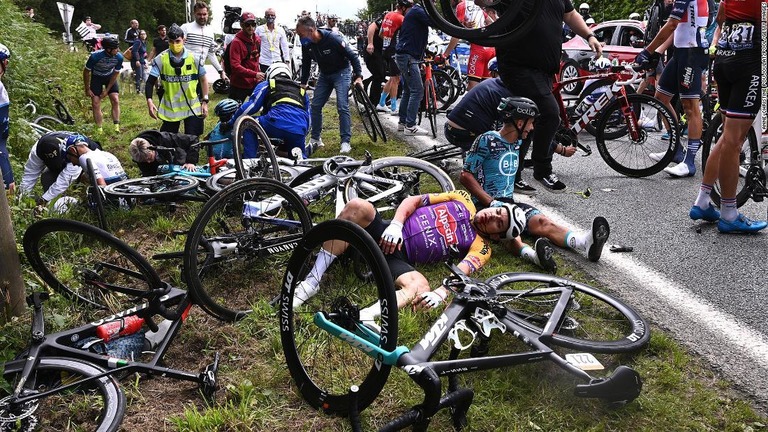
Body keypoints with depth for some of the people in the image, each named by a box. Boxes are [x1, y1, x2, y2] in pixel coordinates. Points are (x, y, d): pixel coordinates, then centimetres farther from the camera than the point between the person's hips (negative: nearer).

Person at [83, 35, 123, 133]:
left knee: (115, 101, -11)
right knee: (96, 103, -8)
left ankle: (117, 127, -9)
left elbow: (115, 74, -12)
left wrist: (107, 90, -11)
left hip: (110, 77, 2)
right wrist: (87, 89, -11)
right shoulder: (95, 56, -33)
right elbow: (86, 72, -17)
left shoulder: (119, 57, -26)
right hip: (96, 77, -2)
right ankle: (99, 130, -2)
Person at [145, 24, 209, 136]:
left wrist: (205, 102, 2)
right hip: (170, 108, 0)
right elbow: (150, 82, -6)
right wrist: (149, 101, -20)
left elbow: (203, 80, 6)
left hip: (192, 108, 0)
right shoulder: (161, 59, -7)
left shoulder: (194, 58, -6)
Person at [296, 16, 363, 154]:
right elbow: (306, 64, 7)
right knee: (315, 105, 2)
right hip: (324, 74, 6)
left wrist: (358, 76, -23)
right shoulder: (307, 44, -11)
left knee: (342, 106, -16)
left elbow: (353, 56, -19)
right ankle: (315, 139, 15)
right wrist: (303, 83, 9)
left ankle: (346, 141, -11)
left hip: (341, 72, -6)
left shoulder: (333, 38, -29)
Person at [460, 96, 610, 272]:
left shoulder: (517, 143, 14)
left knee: (542, 221, -23)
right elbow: (466, 176, -13)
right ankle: (534, 254, -67)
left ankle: (585, 241, -48)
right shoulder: (487, 141, -10)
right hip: (485, 205, -6)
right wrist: (492, 202, -19)